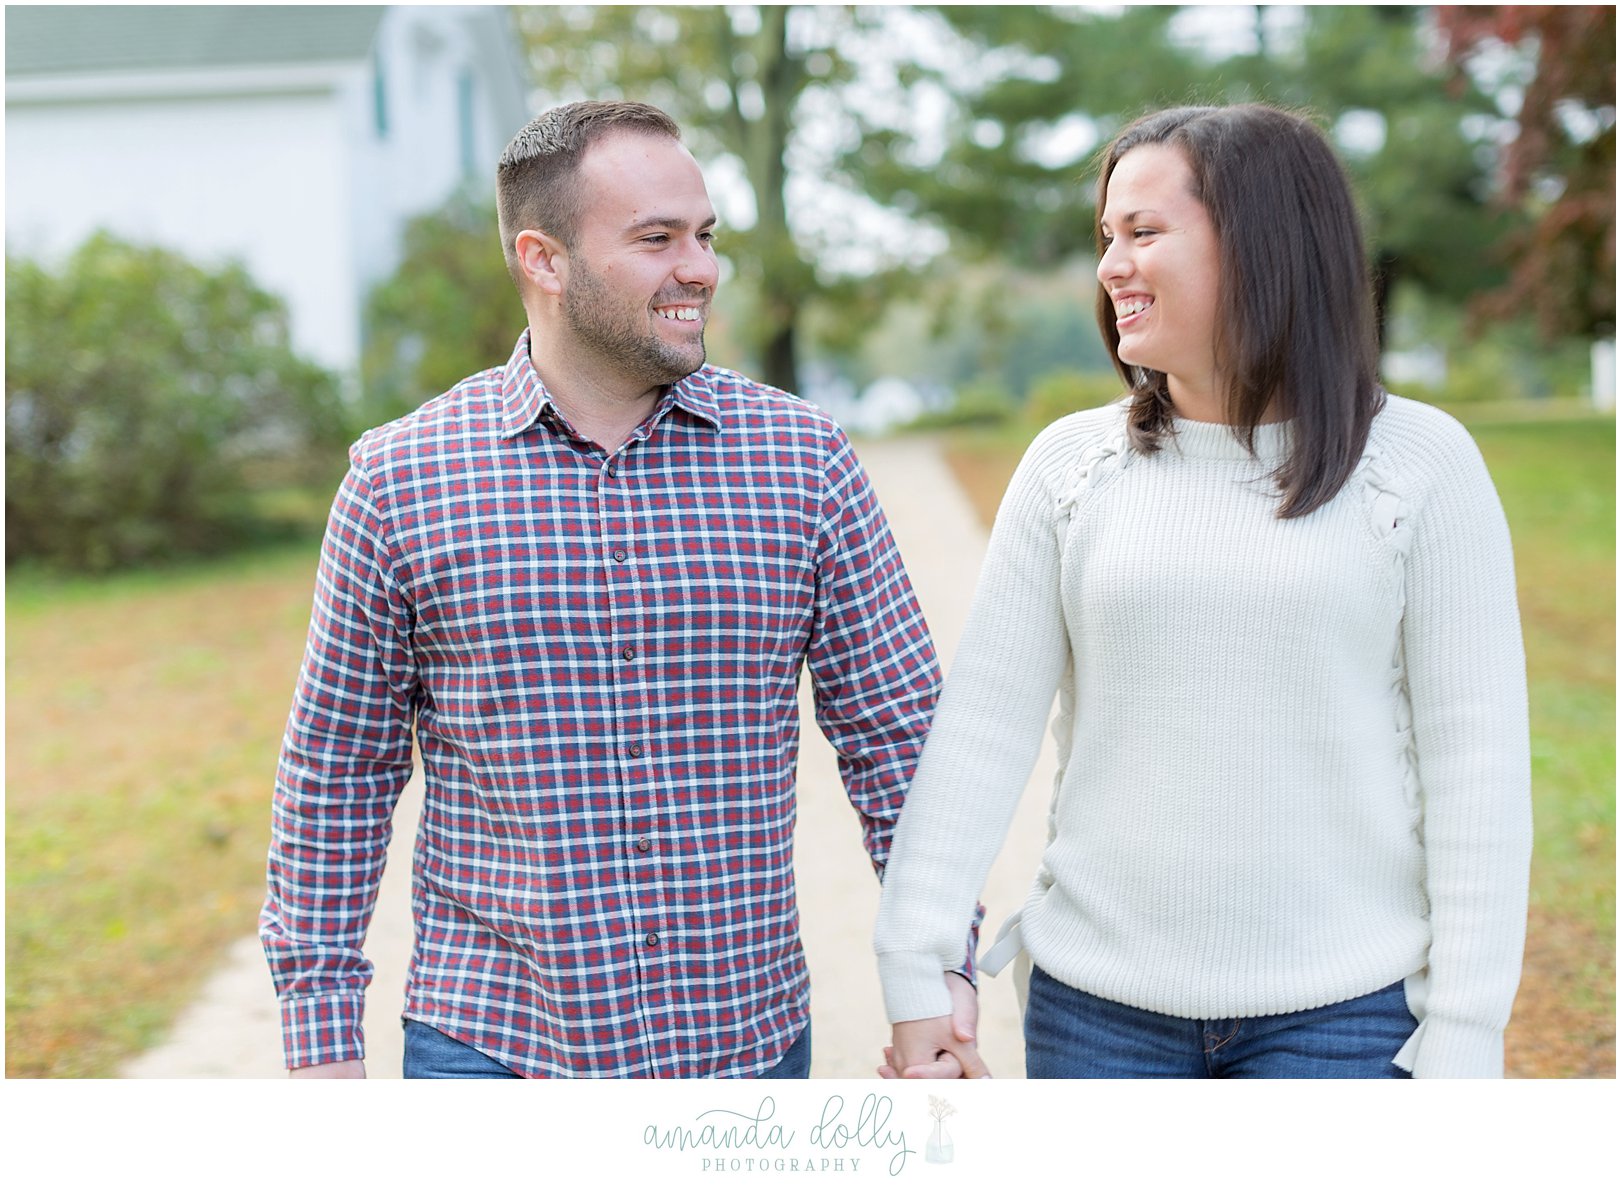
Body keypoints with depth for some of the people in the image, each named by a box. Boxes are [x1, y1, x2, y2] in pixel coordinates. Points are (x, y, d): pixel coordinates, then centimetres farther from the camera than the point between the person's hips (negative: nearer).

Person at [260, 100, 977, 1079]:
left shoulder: (805, 457, -1)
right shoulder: (399, 482, -4)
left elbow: (895, 729, 4)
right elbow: (337, 773, 2)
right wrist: (322, 1037, 1)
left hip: (750, 1036, 1)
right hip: (490, 1044, -1)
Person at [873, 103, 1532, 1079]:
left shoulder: (1421, 464, -3)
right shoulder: (1071, 465, 2)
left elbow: (1476, 758, -4)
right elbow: (986, 723, 0)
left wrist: (1465, 1035, -6)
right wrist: (914, 967, -5)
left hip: (1344, 1009, -2)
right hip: (1096, 1004, 2)